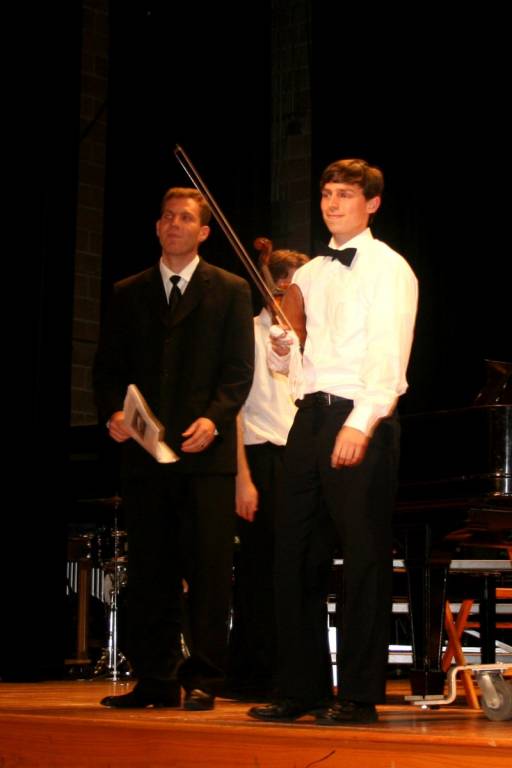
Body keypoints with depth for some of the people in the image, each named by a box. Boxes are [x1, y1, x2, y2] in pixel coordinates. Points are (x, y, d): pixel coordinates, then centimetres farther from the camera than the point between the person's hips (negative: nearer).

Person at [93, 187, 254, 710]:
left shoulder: (229, 291, 9)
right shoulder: (129, 293, 16)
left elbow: (239, 369, 1)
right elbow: (108, 367, 13)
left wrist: (214, 419, -14)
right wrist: (113, 412, -6)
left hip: (206, 450, -3)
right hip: (145, 450, 3)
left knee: (207, 566, -4)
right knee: (149, 570, 4)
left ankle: (201, 680, 0)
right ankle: (155, 680, 10)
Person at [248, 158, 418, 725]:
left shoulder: (388, 268, -2)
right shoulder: (311, 274, 18)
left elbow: (388, 355, -14)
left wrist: (361, 423, -25)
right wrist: (281, 345, 0)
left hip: (361, 422, -7)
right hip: (311, 417, 7)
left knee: (363, 559, -3)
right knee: (296, 555, 7)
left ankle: (358, 695, 4)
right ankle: (301, 688, 16)